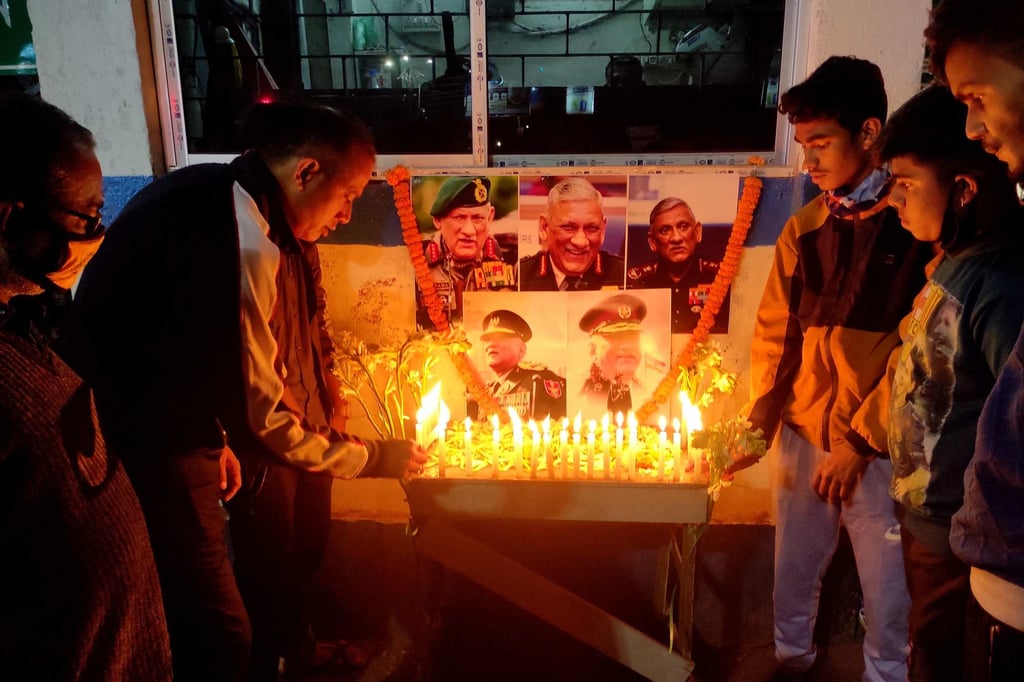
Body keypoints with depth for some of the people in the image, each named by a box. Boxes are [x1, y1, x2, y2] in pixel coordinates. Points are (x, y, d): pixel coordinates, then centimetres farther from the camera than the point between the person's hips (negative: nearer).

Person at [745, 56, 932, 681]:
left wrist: (859, 440, -11)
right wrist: (758, 422, 1)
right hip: (802, 436, 4)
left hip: (878, 448, -4)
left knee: (887, 584, 8)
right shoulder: (804, 229, 7)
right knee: (794, 569, 16)